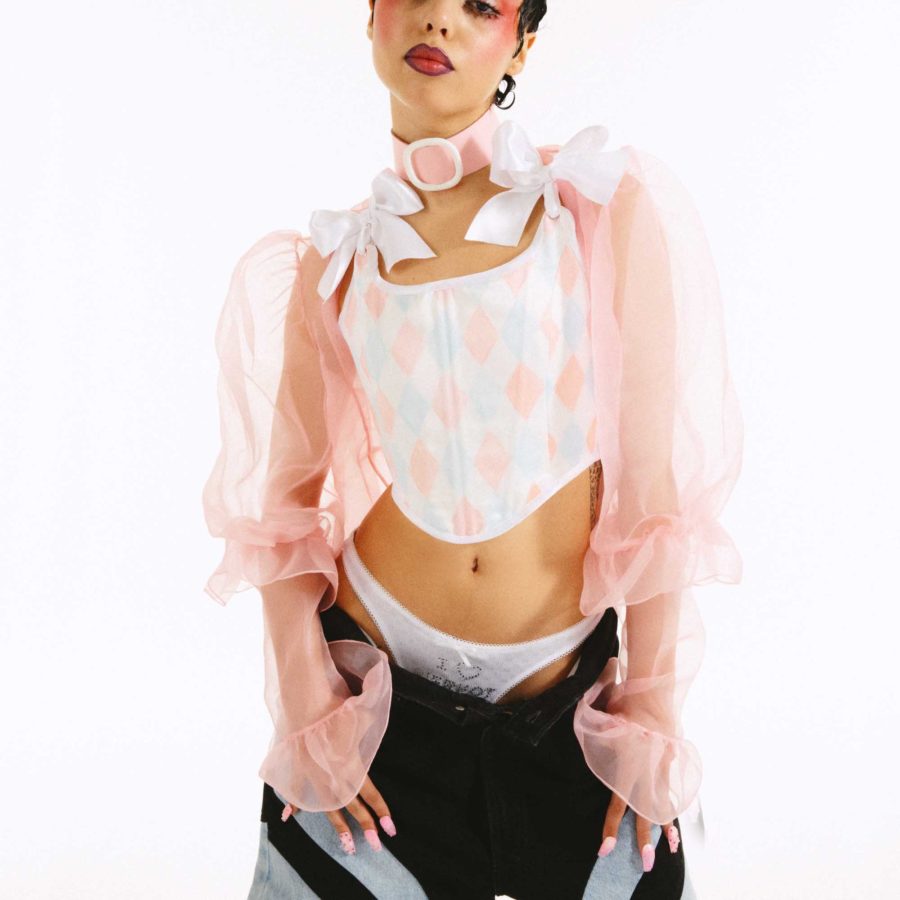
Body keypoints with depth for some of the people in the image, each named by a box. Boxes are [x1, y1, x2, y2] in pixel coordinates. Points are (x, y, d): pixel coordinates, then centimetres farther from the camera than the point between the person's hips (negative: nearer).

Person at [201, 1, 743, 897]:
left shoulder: (610, 205, -6)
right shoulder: (331, 260, 2)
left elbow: (663, 475, -7)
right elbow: (279, 503, 3)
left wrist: (656, 711, -6)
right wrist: (307, 709, -3)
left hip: (571, 708, -1)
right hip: (374, 698, 2)